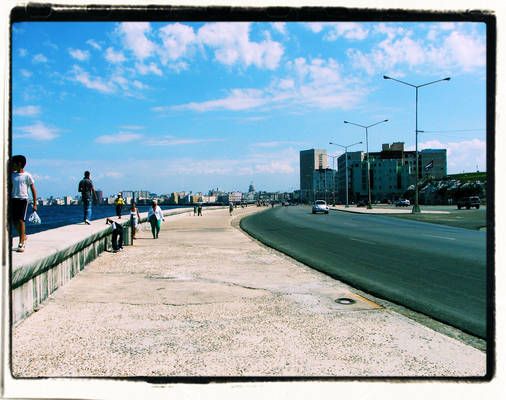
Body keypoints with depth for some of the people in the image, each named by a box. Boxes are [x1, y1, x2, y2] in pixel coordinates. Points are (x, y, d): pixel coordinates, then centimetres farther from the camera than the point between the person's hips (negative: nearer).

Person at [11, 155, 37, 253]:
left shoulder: (27, 176, -2)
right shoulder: (12, 175, 11)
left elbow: (33, 190, 0)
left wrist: (35, 204, -3)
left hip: (23, 199, -5)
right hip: (13, 199, 5)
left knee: (21, 221, -11)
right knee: (14, 222, 7)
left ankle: (21, 244, -10)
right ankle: (23, 236, 32)